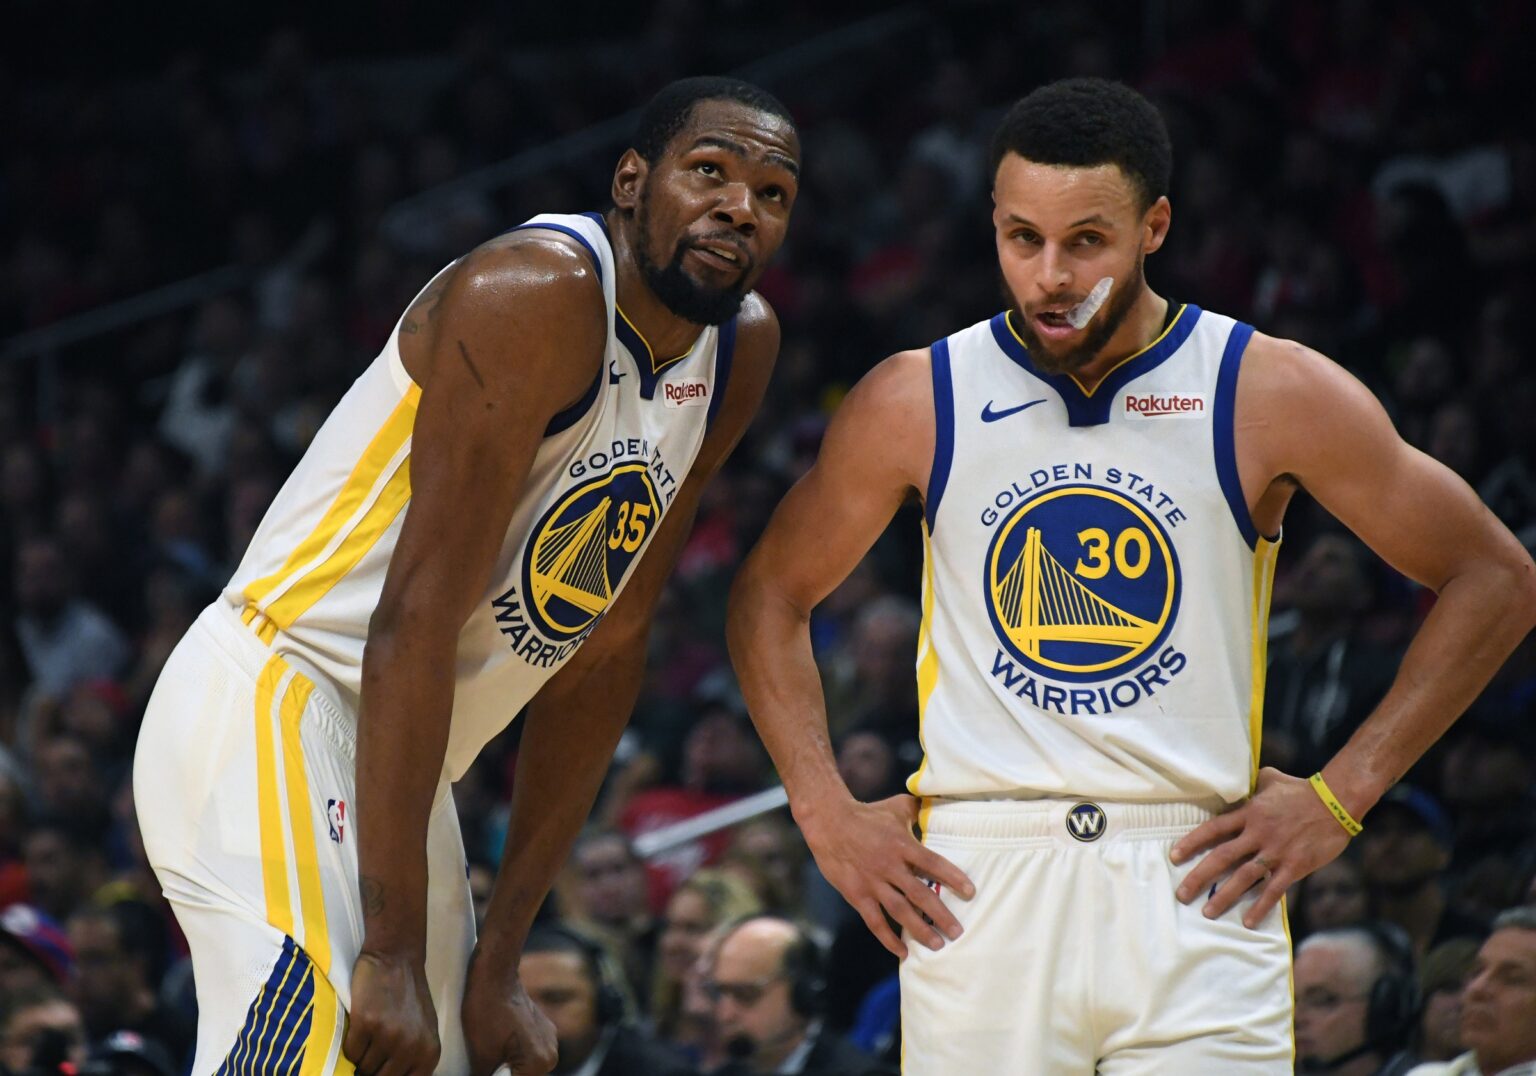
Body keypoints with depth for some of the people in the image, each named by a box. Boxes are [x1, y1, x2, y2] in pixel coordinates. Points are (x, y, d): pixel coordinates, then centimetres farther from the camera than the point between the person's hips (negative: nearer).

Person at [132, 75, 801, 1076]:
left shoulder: (740, 350, 8)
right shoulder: (537, 293, -19)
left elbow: (607, 648, 11)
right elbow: (417, 619, -23)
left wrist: (500, 956, 7)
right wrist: (394, 954, -27)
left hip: (400, 767, 9)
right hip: (272, 709, -9)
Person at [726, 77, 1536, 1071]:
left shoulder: (1273, 394, -1)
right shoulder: (914, 403, 4)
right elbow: (770, 598, 18)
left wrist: (1340, 797, 2)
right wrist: (828, 816, 6)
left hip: (1194, 887, -1)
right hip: (978, 892, 1)